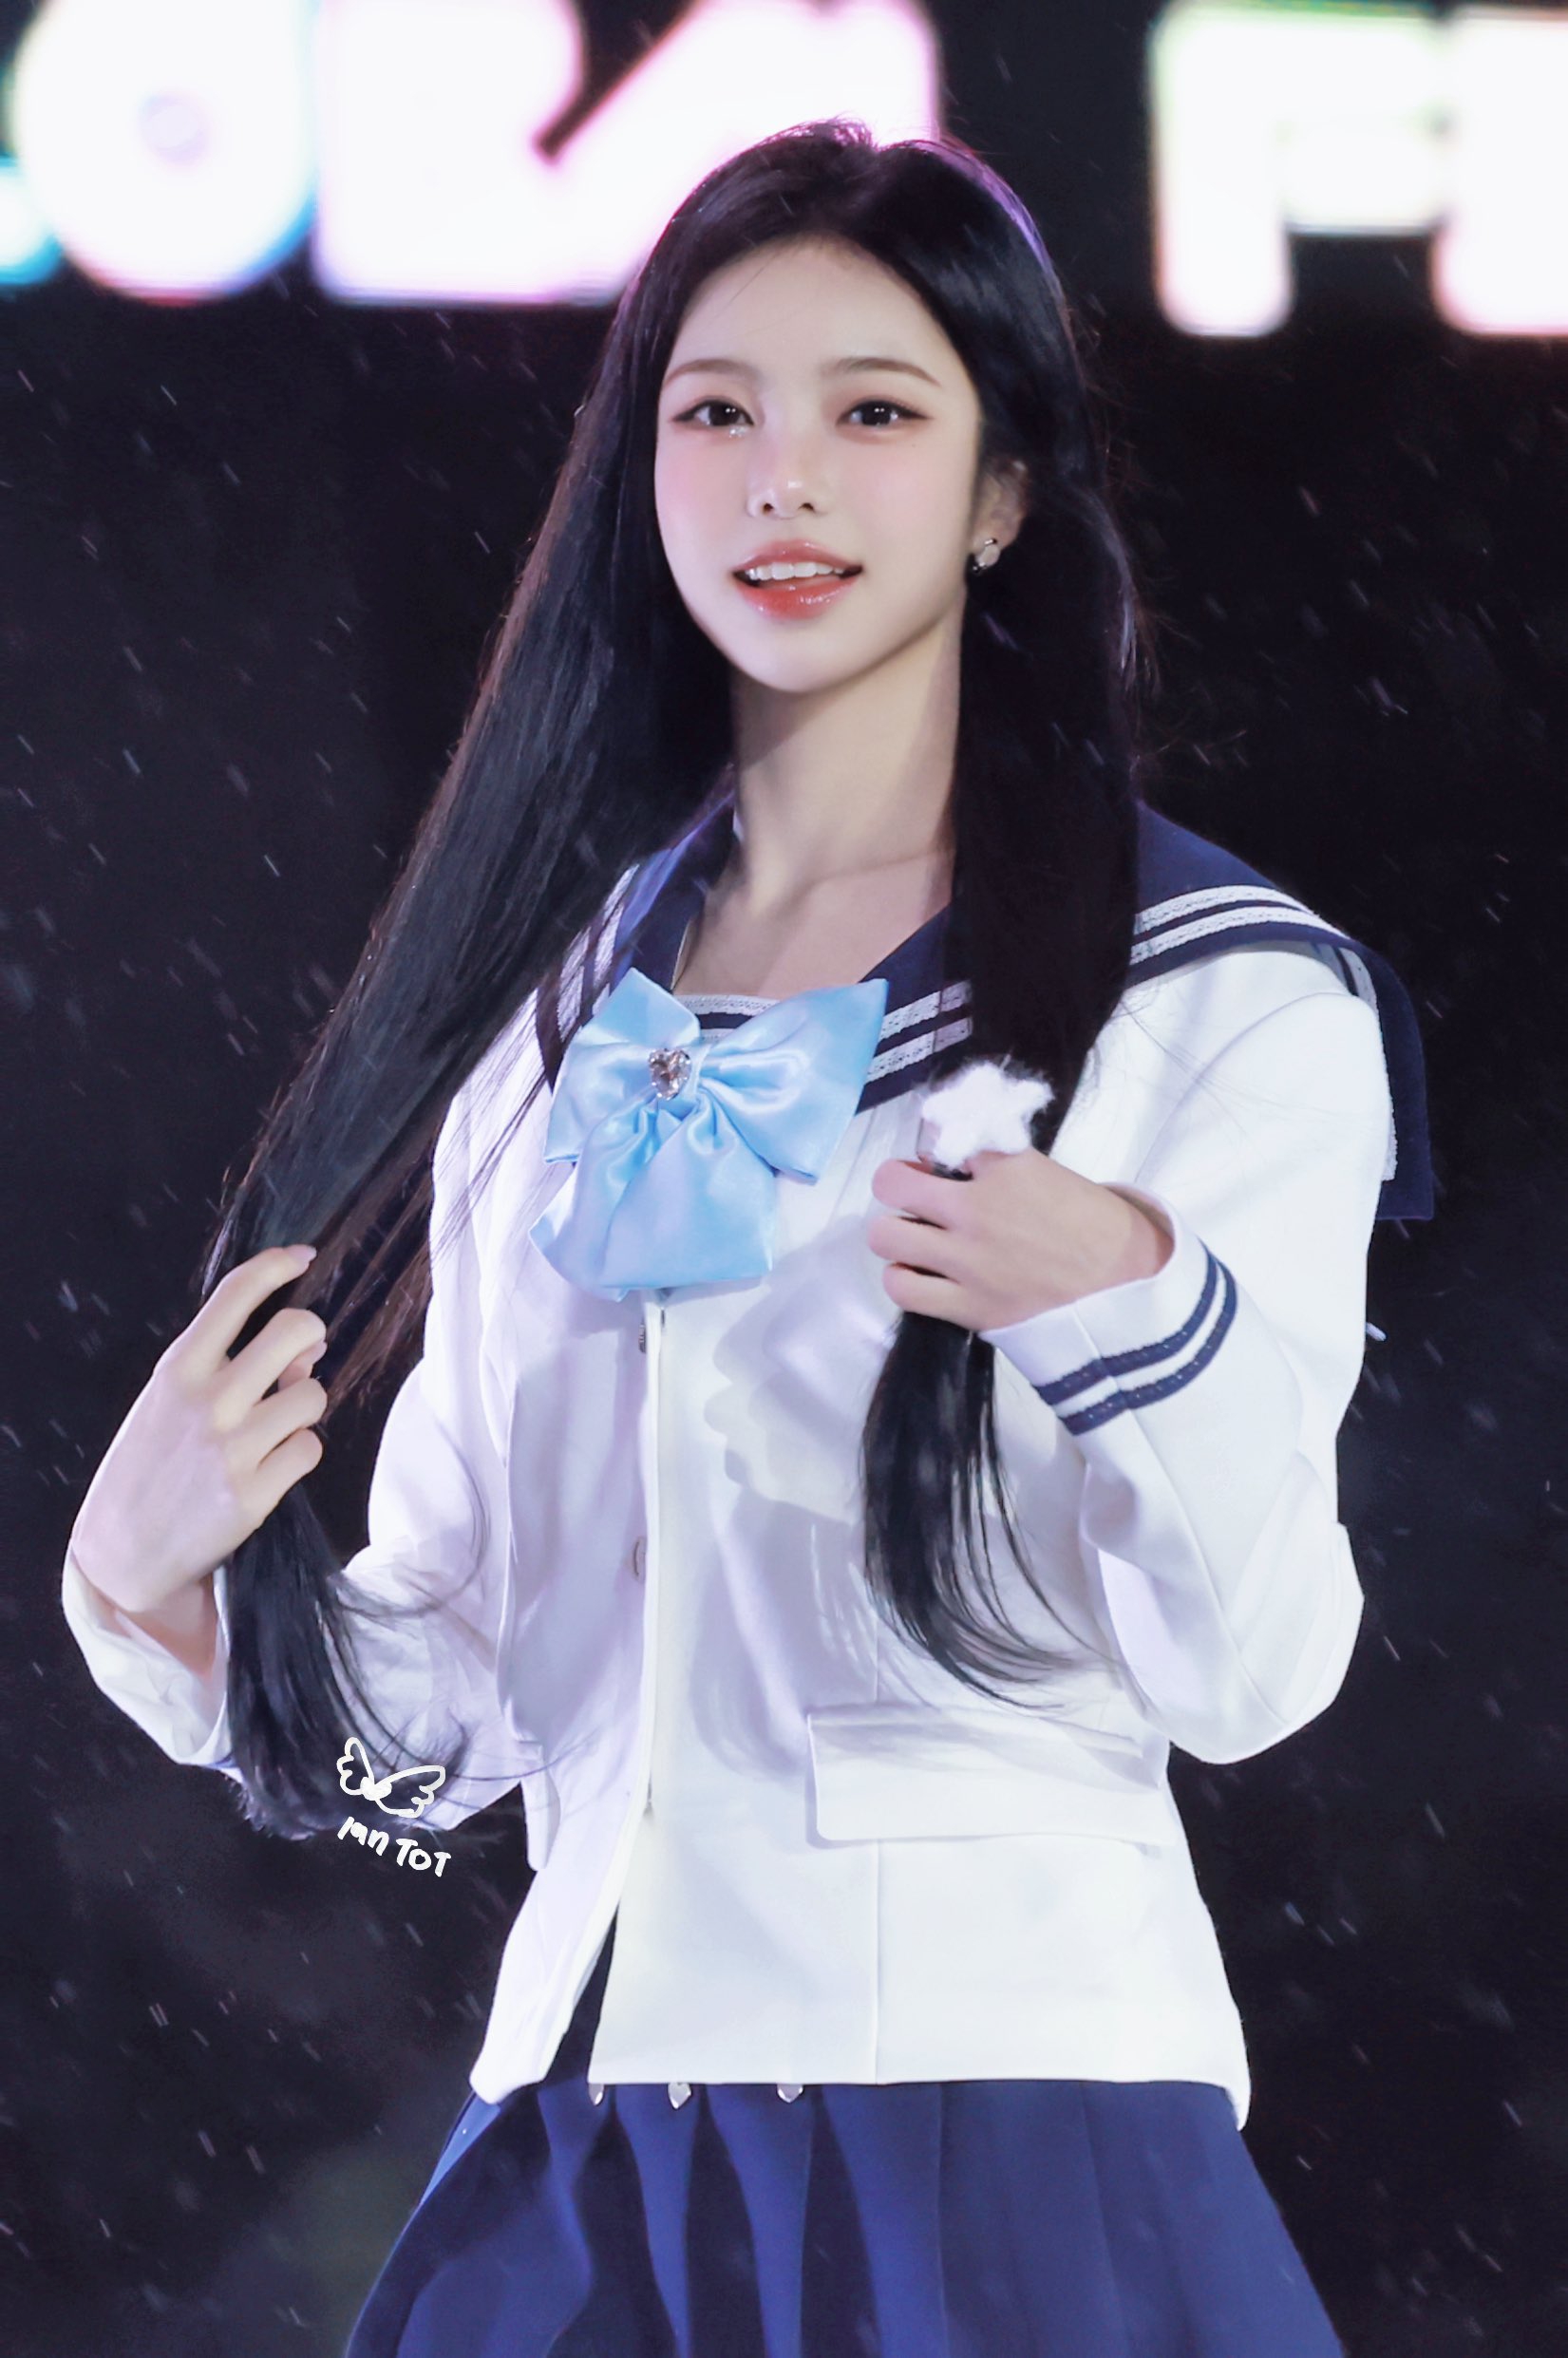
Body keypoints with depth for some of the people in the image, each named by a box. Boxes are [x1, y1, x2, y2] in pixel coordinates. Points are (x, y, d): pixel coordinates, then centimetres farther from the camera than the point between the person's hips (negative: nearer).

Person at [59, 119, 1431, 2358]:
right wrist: (157, 1585, -5)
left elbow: (1253, 1675, -9)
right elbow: (450, 1695, 13)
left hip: (1002, 2111, -4)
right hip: (582, 2128, 5)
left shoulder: (1223, 996, -2)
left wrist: (1134, 1313, -25)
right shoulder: (547, 1002, 12)